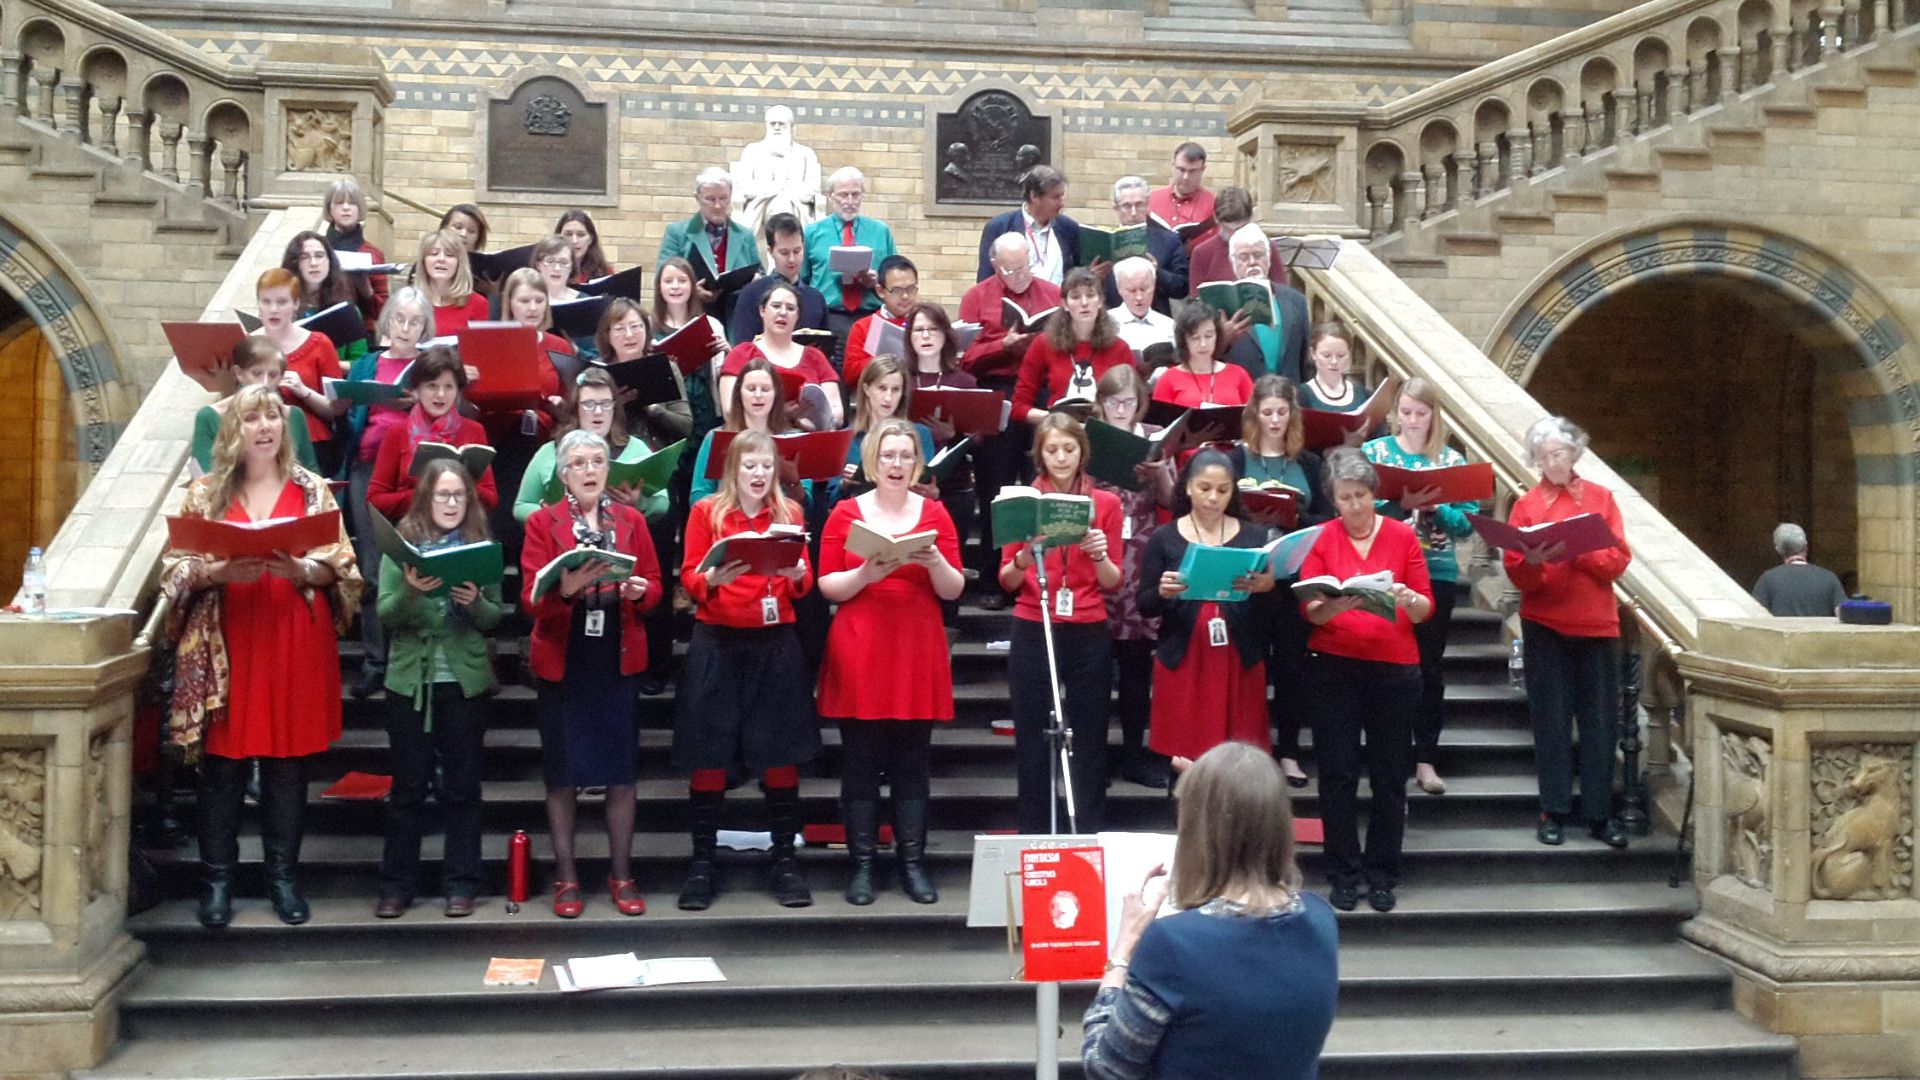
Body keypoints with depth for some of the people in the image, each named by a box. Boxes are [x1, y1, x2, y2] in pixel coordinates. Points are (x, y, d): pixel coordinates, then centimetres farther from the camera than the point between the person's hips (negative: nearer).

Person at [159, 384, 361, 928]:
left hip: (295, 644, 1)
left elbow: (340, 565, 1)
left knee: (289, 762, 6)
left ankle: (283, 876, 17)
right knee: (222, 763, 2)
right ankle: (217, 879, 13)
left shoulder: (312, 490, 7)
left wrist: (300, 569, -18)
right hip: (225, 645, 0)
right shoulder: (205, 492, 5)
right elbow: (176, 567, 1)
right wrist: (221, 571, -17)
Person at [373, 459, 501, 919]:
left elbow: (495, 618, 2)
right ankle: (397, 884, 14)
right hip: (410, 679, 0)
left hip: (466, 681, 1)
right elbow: (385, 614, -5)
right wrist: (409, 592, -24)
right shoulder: (402, 543, 1)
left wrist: (475, 602, -19)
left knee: (461, 786, 6)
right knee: (408, 786, 6)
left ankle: (461, 884, 13)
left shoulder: (482, 545, 4)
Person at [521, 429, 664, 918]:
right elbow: (531, 598, -7)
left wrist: (638, 590, -16)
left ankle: (622, 875, 13)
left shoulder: (631, 520, 9)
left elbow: (654, 585, 6)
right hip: (562, 660, -1)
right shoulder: (542, 523, 2)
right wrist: (565, 589, -26)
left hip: (618, 659, 2)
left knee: (621, 772, 2)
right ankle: (566, 877, 14)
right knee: (563, 772, 3)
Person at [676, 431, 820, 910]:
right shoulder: (706, 512, 3)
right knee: (709, 756, 0)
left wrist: (797, 575, -17)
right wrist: (713, 578, -22)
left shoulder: (789, 513, 9)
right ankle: (701, 865, 8)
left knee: (781, 754, 2)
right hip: (716, 643, -1)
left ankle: (785, 862, 11)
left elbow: (805, 582, 5)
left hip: (776, 643, 1)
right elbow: (689, 577, -1)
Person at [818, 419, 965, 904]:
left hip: (918, 654, 1)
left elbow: (954, 590, 4)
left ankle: (913, 863, 10)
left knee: (912, 763, 3)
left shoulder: (935, 514, 7)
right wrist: (865, 574, -18)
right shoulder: (846, 513, 3)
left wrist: (934, 562, -16)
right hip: (859, 653, -1)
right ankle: (862, 865, 7)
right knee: (861, 763, 0)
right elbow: (828, 586, 0)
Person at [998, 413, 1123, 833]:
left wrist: (1100, 556, -16)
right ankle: (1034, 837, 10)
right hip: (1032, 633, 0)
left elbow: (1114, 583, 4)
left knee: (1089, 740, 3)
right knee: (1032, 740, 1)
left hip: (1089, 636, 1)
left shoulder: (1106, 504, 5)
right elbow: (1007, 581, 2)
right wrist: (1024, 558, -18)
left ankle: (1088, 837, 12)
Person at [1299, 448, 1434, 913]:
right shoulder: (1320, 539, 1)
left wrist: (1407, 599, -22)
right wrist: (1334, 606, -26)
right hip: (1333, 668, 0)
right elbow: (1308, 609, -5)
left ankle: (1382, 874, 16)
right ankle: (1343, 874, 11)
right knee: (1338, 773, 1)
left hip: (1394, 669, 0)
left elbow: (1427, 608, 0)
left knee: (1389, 775, 4)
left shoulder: (1402, 536, 2)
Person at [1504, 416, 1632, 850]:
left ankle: (1600, 814, 8)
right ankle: (1554, 812, 7)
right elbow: (1516, 574, -2)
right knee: (1551, 719, 1)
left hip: (1597, 624, 1)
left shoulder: (1600, 498, 8)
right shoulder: (1527, 506, 5)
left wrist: (1578, 551, -17)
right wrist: (1533, 562, -23)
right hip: (1545, 626, -1)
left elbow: (1619, 558, -2)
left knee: (1599, 719, 1)